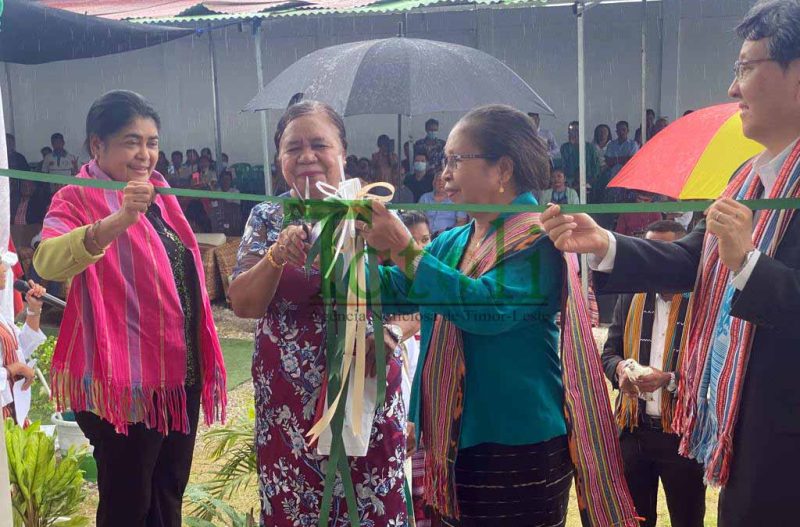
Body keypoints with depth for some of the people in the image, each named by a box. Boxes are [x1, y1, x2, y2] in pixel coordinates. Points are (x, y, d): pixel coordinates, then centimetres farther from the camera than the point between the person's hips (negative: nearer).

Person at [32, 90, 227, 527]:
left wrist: (201, 360, 21)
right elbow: (47, 262, -33)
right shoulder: (78, 200, -12)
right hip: (127, 379, -7)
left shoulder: (157, 194, 10)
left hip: (180, 372, 7)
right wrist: (117, 221, -48)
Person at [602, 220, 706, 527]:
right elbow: (609, 352, 8)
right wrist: (620, 367, -14)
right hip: (633, 430, 4)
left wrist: (670, 380, -24)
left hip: (684, 433, -4)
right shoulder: (630, 298, 7)